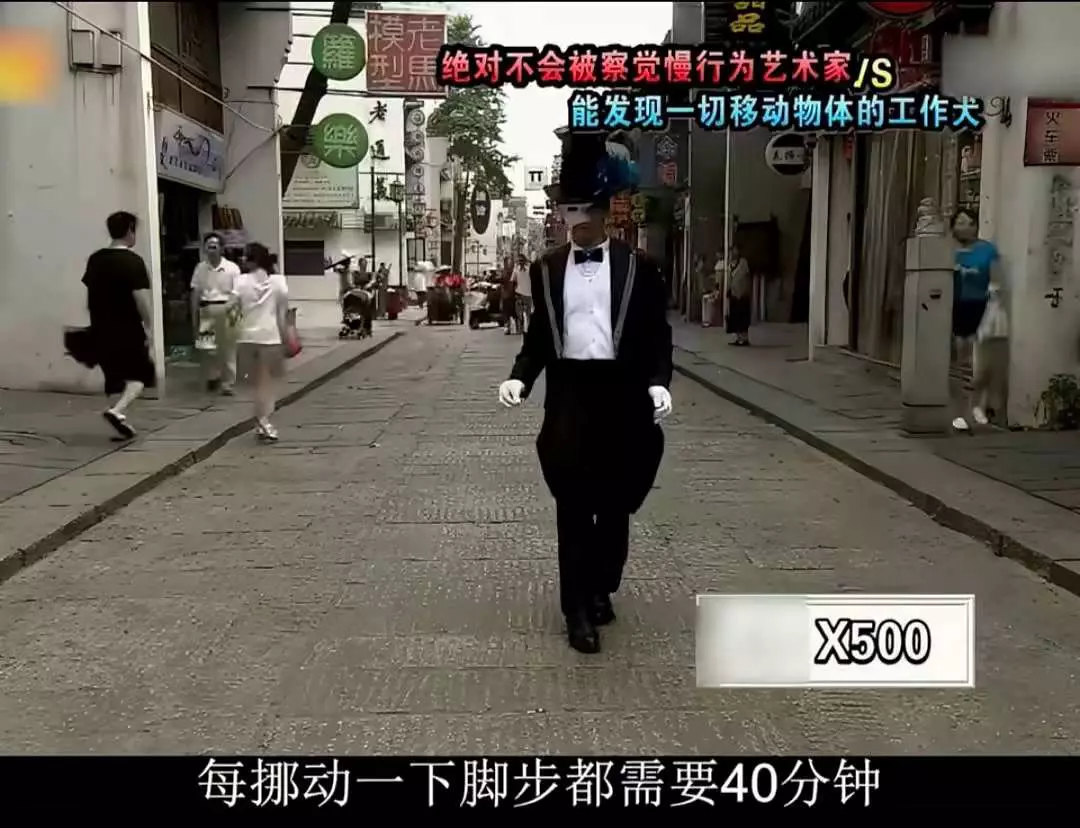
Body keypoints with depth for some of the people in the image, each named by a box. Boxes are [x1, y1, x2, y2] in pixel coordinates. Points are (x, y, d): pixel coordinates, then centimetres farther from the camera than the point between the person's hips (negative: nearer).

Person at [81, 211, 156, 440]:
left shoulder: (94, 259, 9)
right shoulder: (133, 261, -13)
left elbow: (90, 294, 15)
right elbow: (141, 297, -19)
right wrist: (149, 328, -13)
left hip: (101, 329, 6)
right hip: (127, 329, -6)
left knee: (114, 377, 14)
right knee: (140, 374, 8)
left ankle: (121, 422, 14)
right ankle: (117, 411, -13)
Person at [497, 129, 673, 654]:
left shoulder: (638, 268, 1)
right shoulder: (546, 270, 6)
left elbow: (657, 334, 2)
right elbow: (539, 335, 9)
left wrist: (658, 382, -14)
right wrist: (520, 377, -7)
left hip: (621, 393, 0)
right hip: (569, 394, 0)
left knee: (615, 502, 11)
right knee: (573, 503, 0)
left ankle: (600, 588, 31)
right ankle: (578, 609, 7)